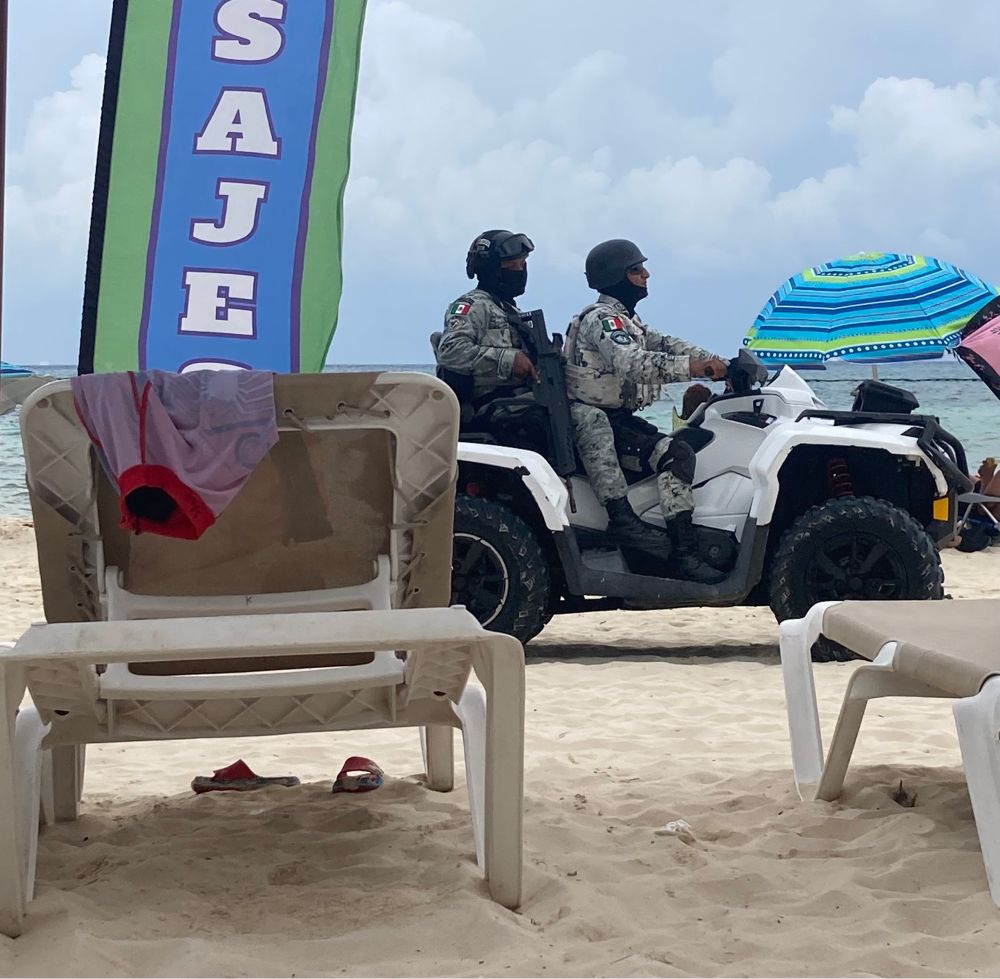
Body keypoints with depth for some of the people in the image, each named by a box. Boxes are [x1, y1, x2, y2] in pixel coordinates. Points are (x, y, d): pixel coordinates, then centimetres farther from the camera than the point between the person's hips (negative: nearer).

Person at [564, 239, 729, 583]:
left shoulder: (626, 320, 19)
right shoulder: (602, 319, -14)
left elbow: (664, 344, 10)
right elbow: (632, 363, -32)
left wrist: (711, 360, -7)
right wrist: (691, 367, -39)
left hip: (619, 419, 9)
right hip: (594, 426, -9)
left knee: (680, 450, -7)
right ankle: (684, 554, -33)